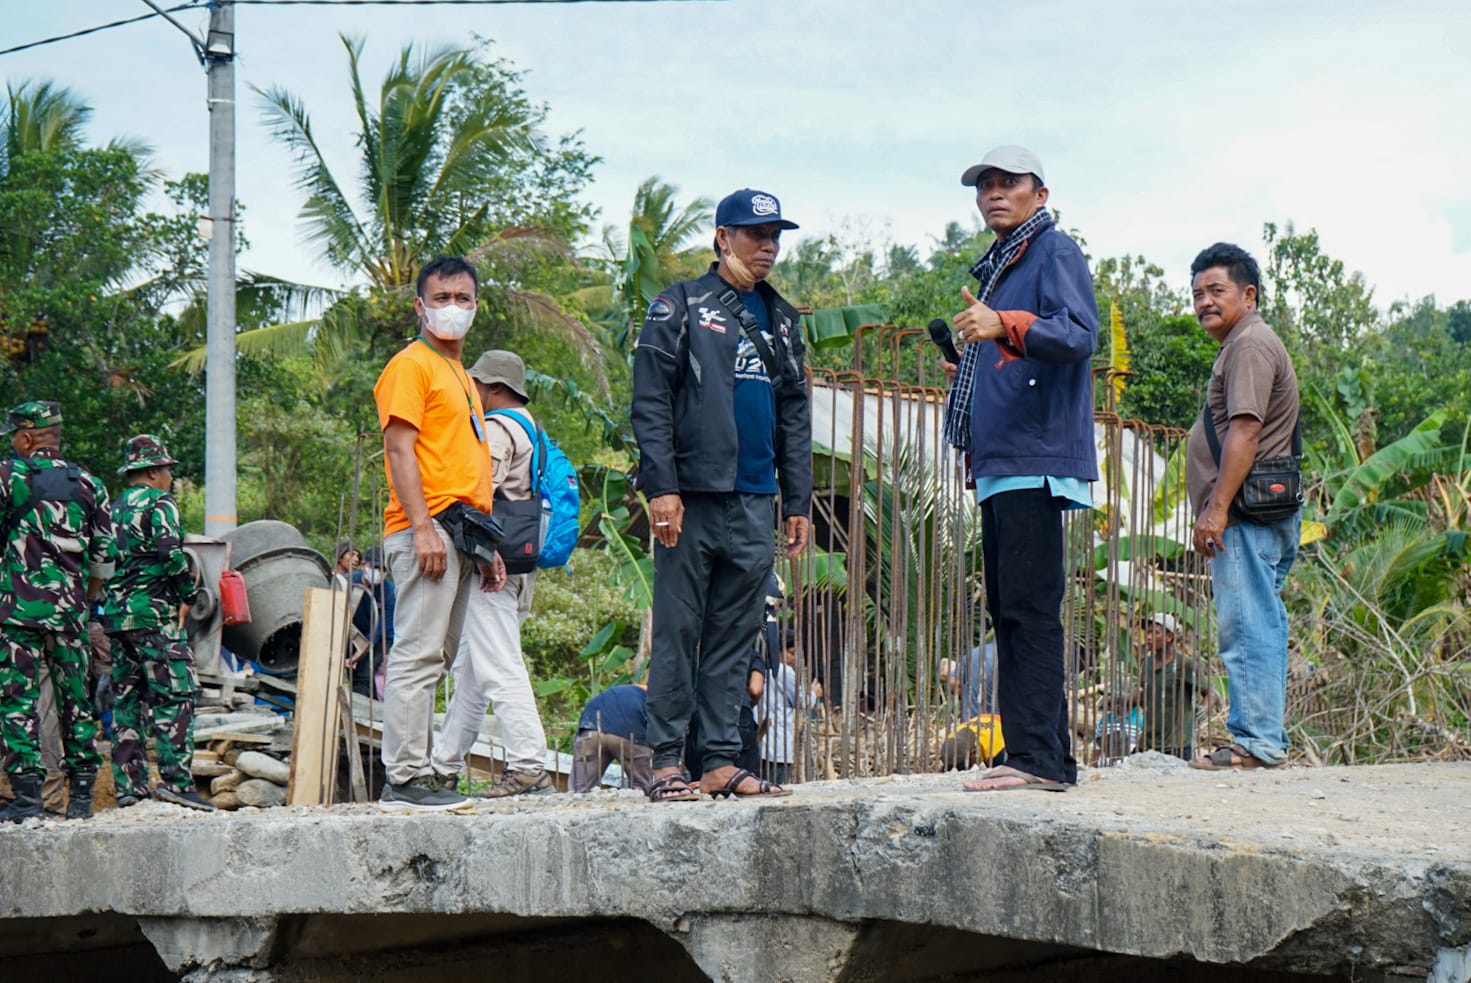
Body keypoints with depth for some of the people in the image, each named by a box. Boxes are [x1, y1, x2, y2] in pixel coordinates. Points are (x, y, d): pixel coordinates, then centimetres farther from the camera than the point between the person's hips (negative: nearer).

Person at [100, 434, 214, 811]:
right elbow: (170, 553, -19)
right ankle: (176, 780, -16)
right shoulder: (159, 503, -6)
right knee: (174, 694, -9)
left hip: (116, 612, 8)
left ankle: (128, 784, 9)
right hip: (153, 612, -8)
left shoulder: (115, 508, 19)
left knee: (127, 697, 9)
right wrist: (189, 595, -8)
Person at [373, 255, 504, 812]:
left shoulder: (461, 376, 25)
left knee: (432, 657, 7)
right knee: (418, 655, -11)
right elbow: (400, 450, -12)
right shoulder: (411, 365, -2)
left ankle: (410, 772, 9)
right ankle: (405, 781, -12)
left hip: (461, 536, 9)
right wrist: (423, 528, -21)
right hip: (427, 528, -9)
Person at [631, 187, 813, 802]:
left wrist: (797, 502, 13)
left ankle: (722, 761, 10)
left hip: (754, 504, 5)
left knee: (736, 636, 6)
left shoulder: (782, 320, 18)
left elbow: (795, 417, 20)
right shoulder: (681, 307, 1)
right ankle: (665, 762, 0)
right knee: (677, 633, -3)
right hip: (693, 499, -5)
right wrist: (661, 486, -14)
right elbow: (650, 402, -5)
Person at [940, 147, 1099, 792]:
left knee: (1030, 610, -14)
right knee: (1010, 613, 9)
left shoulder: (1055, 252, -3)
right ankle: (1047, 757, 13)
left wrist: (1005, 326, -35)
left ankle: (1037, 756, -17)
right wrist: (972, 358, 24)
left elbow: (1079, 334, -21)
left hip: (1037, 463, -10)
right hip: (999, 466, 10)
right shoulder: (997, 269, 26)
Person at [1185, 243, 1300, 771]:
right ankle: (1262, 738, 13)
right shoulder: (1243, 345, 25)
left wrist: (1216, 509, -23)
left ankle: (1256, 742, -12)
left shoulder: (1250, 344, -9)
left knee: (1247, 628, -11)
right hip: (1254, 513, 11)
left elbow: (1245, 432, -19)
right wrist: (1217, 508, 23)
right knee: (1259, 628, 10)